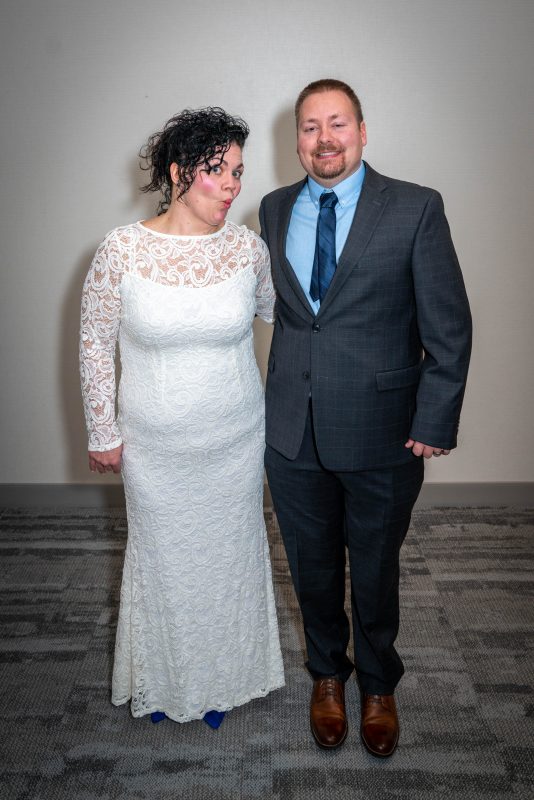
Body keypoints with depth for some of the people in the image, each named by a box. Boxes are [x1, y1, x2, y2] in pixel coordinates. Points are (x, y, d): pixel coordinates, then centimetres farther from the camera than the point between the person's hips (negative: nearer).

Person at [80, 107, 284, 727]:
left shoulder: (247, 246, -7)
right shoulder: (122, 250, -14)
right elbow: (95, 343, -5)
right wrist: (102, 434, -2)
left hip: (235, 442, 2)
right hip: (154, 448, -2)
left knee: (229, 555, 17)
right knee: (161, 558, 17)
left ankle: (221, 678, 45)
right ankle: (161, 680, 46)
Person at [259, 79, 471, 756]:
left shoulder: (416, 209, -7)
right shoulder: (275, 210, 5)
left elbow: (449, 327, -7)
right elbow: (279, 308, 11)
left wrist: (433, 423, -11)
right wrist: (272, 401, 7)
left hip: (380, 433, -3)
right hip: (291, 430, 3)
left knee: (375, 570, 16)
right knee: (311, 567, 19)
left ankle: (378, 686, 43)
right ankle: (327, 675, 46)